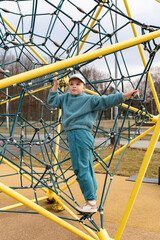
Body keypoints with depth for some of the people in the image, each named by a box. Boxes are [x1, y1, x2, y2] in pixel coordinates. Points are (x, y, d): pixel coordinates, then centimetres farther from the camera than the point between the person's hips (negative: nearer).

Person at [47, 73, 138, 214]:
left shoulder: (89, 99, -1)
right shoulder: (65, 98, 20)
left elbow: (105, 101, -9)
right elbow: (52, 101, 29)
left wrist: (124, 96, -19)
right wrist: (55, 86, 20)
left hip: (81, 134, -7)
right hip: (72, 135, 7)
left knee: (81, 169, -9)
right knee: (87, 169, 10)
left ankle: (91, 203, -1)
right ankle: (92, 201, 16)